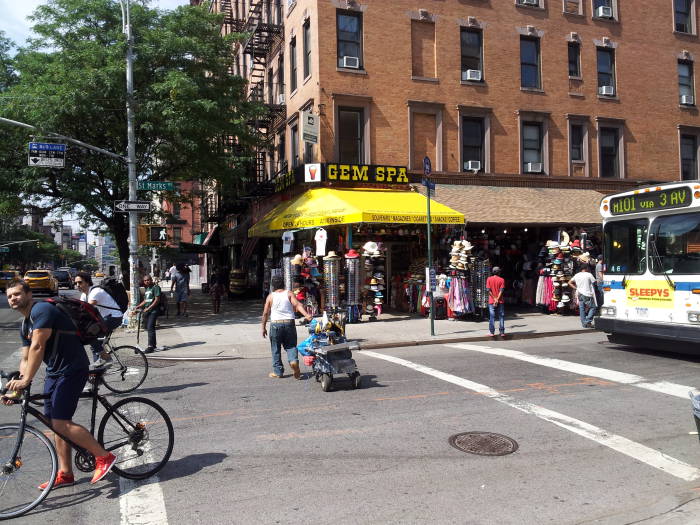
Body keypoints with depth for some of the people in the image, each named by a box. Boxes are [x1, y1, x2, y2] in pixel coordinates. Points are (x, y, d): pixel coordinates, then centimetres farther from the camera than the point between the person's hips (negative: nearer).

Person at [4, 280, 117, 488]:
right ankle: (65, 474, 20)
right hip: (54, 372, 10)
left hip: (72, 370, -10)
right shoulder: (25, 326, 16)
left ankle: (104, 457, -4)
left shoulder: (41, 310, -15)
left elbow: (37, 347, -22)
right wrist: (17, 388, 4)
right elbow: (26, 359, 14)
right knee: (56, 424, 10)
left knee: (61, 423, -14)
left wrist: (25, 380, -24)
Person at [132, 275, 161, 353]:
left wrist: (148, 308, -17)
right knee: (148, 328, 10)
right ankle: (153, 345, 18)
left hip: (153, 311, -8)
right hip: (146, 311, 9)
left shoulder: (156, 287, -5)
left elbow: (157, 300, -13)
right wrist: (137, 307, 18)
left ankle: (150, 347, -15)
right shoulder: (146, 289, 21)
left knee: (150, 328, -14)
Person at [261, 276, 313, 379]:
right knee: (291, 346, 11)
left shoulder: (270, 296, 3)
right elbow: (297, 305, -12)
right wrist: (306, 315, -22)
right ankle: (294, 360, -18)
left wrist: (263, 328, 9)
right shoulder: (289, 294, 3)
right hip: (289, 323, 1)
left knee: (276, 348, 10)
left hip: (275, 324, -1)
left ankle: (278, 371, 13)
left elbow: (265, 313, 2)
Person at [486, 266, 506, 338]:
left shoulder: (489, 279, 1)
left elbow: (489, 290, -7)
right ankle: (502, 332, 5)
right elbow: (501, 290, -10)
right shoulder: (501, 280, -1)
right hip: (500, 301, 0)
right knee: (501, 317, 6)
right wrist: (497, 299, -12)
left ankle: (492, 332, 2)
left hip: (491, 301, 0)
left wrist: (494, 299, -7)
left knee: (492, 317, 2)